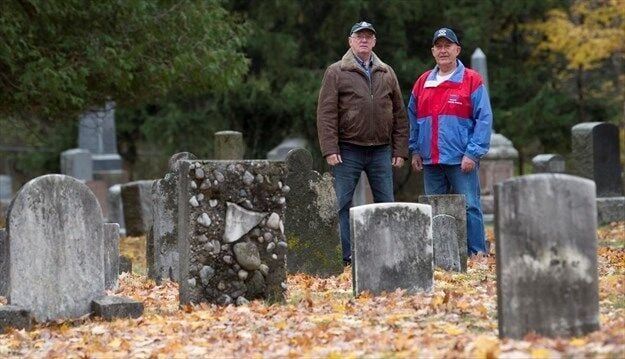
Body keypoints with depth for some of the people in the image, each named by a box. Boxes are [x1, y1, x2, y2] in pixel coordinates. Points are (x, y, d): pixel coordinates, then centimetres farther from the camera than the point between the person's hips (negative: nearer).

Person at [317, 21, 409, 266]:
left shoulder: (387, 74, 13)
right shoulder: (336, 72, 2)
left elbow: (400, 114, 13)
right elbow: (326, 113, -4)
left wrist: (400, 150, 5)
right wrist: (330, 149, -12)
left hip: (381, 151, 3)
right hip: (348, 151, -3)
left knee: (386, 204, 4)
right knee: (342, 204, -3)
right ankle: (344, 257, 2)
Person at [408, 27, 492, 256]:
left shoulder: (472, 81, -2)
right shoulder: (423, 83, 14)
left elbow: (484, 119, -6)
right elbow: (413, 119, 19)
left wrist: (473, 153, -13)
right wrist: (415, 151, 10)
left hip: (462, 160, -5)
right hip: (430, 161, 5)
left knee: (469, 207, -5)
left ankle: (477, 254, 0)